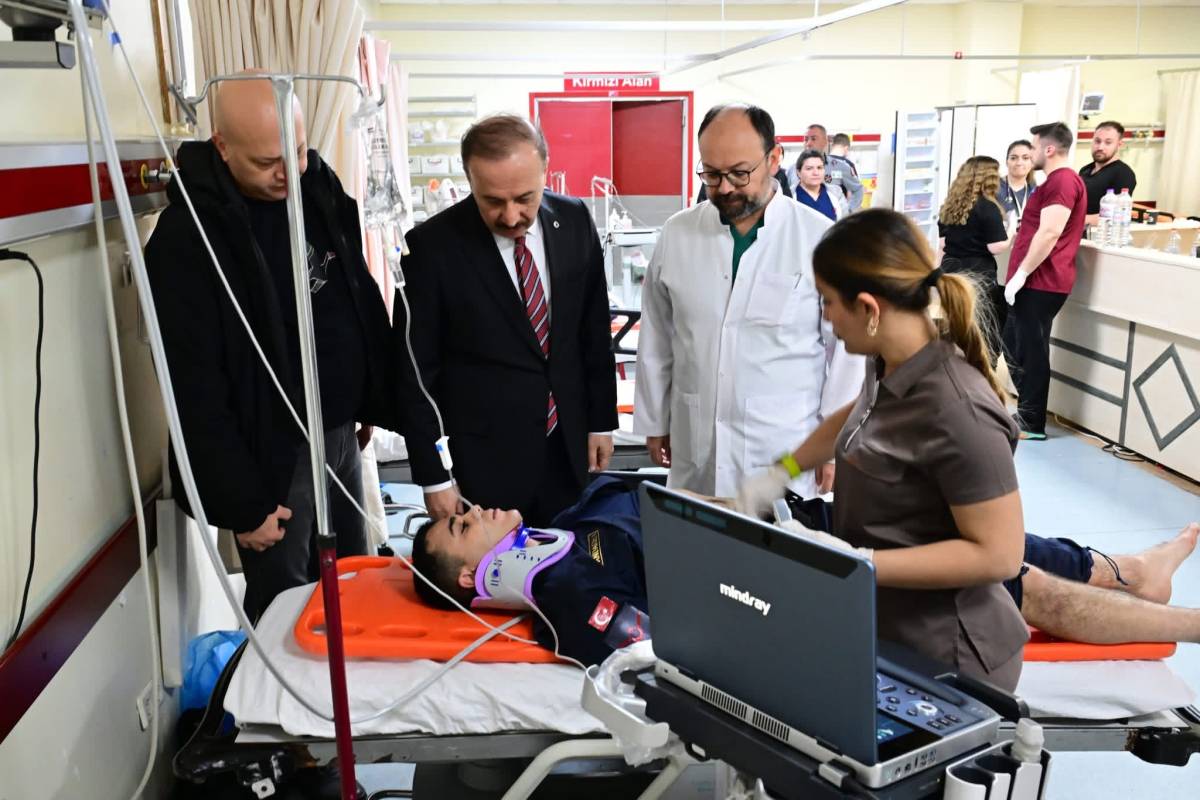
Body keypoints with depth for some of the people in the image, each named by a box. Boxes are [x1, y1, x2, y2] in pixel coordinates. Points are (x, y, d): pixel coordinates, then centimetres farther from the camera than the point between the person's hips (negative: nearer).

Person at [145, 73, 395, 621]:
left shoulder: (319, 186, 0)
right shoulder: (187, 236, -20)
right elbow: (196, 390, -18)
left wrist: (371, 404, 13)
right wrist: (242, 502, -16)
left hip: (341, 432, 6)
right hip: (274, 453, -6)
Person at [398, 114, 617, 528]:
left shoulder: (575, 221, -3)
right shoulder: (432, 246, -15)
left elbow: (594, 331, 7)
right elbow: (417, 373, -10)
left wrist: (601, 420, 9)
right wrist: (433, 476, -8)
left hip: (569, 450, 4)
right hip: (482, 463, -4)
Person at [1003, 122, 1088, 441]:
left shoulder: (1061, 180, -14)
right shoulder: (1060, 180, 21)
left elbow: (1049, 233, -23)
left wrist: (1021, 274, -21)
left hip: (1040, 282, -11)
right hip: (1036, 281, 11)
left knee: (1031, 351, -4)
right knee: (1014, 346, 16)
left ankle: (1032, 424, 3)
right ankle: (1027, 411, 25)